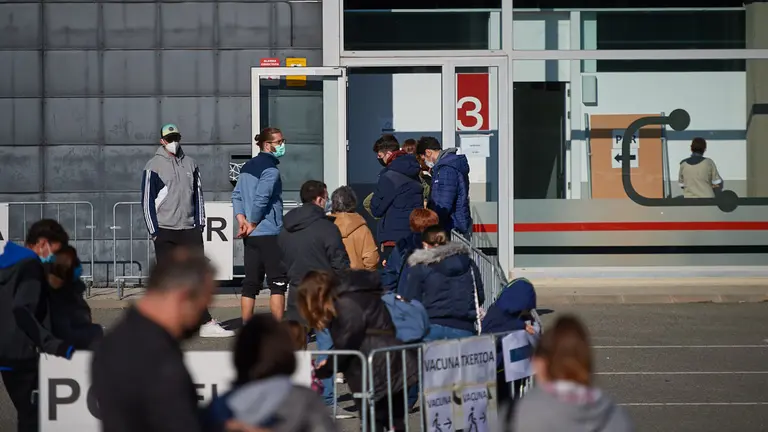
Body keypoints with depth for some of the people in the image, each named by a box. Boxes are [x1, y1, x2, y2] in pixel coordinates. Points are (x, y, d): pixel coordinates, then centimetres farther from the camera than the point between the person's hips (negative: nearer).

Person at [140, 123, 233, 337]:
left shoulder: (190, 164, 12)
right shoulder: (154, 166, -1)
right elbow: (147, 200, -3)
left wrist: (200, 223, 9)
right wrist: (154, 231, -8)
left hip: (190, 231, 4)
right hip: (165, 232, -4)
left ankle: (206, 324, -5)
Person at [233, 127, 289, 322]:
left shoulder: (247, 167, 14)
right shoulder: (271, 169, -12)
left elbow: (236, 195, 12)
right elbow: (261, 199, -19)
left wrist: (241, 219, 2)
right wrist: (253, 224, -9)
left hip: (251, 235, 8)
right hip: (269, 233, -8)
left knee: (251, 283, 9)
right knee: (278, 283, -3)